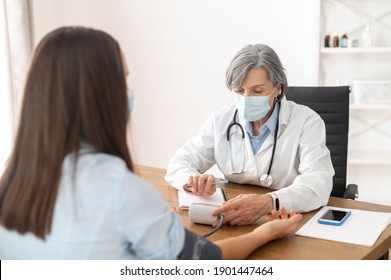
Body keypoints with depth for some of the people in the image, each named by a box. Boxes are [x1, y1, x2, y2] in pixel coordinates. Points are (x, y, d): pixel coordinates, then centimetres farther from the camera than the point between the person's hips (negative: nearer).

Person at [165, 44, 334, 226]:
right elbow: (179, 163, 4)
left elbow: (318, 184, -23)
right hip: (235, 223, 3)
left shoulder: (306, 122, -9)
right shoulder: (220, 120, 2)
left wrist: (269, 203, -42)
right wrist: (193, 180, -21)